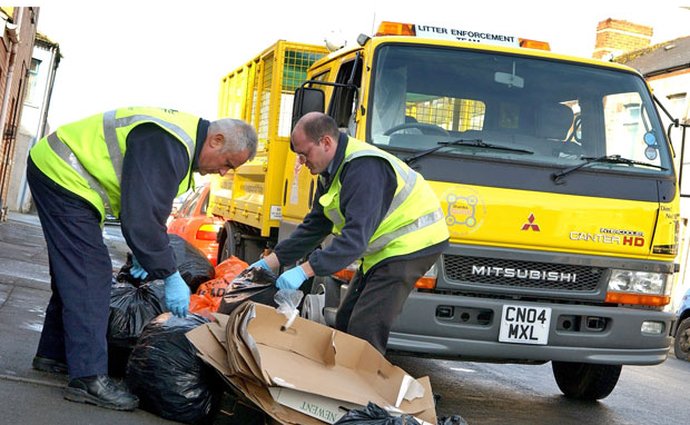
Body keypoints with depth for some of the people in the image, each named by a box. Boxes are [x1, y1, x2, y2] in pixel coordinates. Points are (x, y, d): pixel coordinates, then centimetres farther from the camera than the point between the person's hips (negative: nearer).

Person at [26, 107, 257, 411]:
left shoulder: (184, 143, 5)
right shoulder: (167, 145, -28)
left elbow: (148, 204, 15)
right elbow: (143, 214, -30)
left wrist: (143, 253, 8)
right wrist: (170, 276, -24)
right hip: (60, 173, -11)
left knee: (73, 272, 17)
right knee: (90, 275, -14)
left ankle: (54, 354, 31)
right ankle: (88, 377, -15)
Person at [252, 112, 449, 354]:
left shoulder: (363, 168, -27)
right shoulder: (332, 171, 7)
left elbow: (356, 236, -34)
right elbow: (314, 227, 11)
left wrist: (304, 271, -37)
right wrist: (270, 262, 3)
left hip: (411, 245, -11)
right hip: (384, 249, 11)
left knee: (364, 329, -16)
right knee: (346, 322, 12)